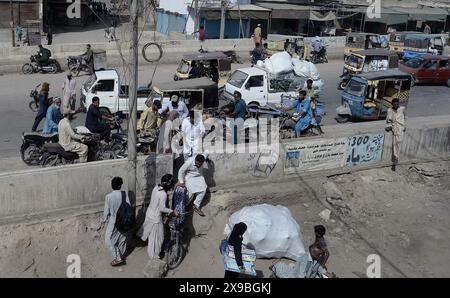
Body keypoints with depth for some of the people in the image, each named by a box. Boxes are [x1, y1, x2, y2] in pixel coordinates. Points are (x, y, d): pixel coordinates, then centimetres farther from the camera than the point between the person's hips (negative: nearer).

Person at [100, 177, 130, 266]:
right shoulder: (124, 194, -11)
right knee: (122, 238, 21)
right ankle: (122, 256, 36)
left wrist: (103, 221, 1)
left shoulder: (108, 196, -20)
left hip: (114, 221, -4)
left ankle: (118, 258, 7)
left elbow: (106, 211, -13)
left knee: (109, 240, 9)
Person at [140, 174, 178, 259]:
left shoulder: (156, 187, -7)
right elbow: (162, 208, -26)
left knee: (151, 234, 30)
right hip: (156, 218, -8)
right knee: (156, 237, 12)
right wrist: (172, 211, -13)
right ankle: (154, 255, 29)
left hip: (149, 213, 8)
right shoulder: (163, 194, -31)